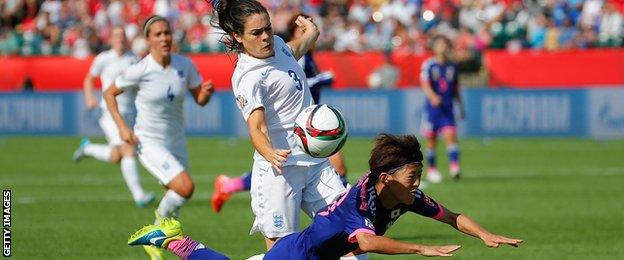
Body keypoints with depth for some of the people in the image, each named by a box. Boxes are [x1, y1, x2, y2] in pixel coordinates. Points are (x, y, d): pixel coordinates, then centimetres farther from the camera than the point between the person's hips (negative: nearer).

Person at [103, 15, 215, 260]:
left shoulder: (184, 65, -5)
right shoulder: (139, 71, -17)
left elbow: (200, 100, 5)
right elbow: (109, 94, -3)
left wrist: (207, 92, -19)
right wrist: (122, 127, -13)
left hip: (176, 142, 5)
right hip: (149, 143, -5)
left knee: (174, 198, 10)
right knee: (186, 187, -23)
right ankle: (162, 217, 6)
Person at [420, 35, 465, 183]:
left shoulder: (452, 66, 9)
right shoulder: (428, 65, -2)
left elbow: (456, 88, 18)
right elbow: (425, 84, -14)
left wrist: (461, 107, 19)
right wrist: (433, 97, -33)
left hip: (447, 108, 2)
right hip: (432, 106, -2)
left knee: (450, 135, -13)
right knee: (432, 139, 5)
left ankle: (454, 167, -20)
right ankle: (431, 169, 18)